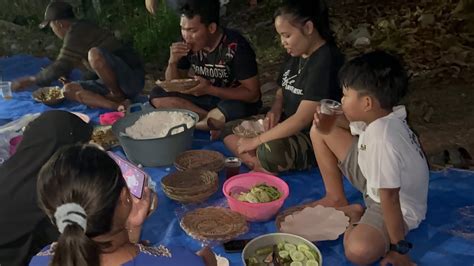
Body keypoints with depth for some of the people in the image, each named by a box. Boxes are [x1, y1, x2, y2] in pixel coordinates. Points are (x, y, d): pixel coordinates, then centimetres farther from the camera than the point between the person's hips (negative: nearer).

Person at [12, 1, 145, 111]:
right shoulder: (82, 30, 17)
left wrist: (33, 80, -7)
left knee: (95, 54, -34)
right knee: (69, 89, 0)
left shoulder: (77, 32, -13)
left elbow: (61, 66, -18)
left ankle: (118, 96, -14)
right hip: (114, 83, 10)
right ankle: (117, 105, -16)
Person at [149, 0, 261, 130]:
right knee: (157, 95, -12)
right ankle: (211, 118, -16)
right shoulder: (190, 44, -8)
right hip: (205, 99, 6)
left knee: (233, 109, -40)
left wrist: (209, 89, -28)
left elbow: (253, 94, -21)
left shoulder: (236, 46, -24)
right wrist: (173, 62, -19)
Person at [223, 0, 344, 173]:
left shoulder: (326, 61, -22)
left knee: (270, 151, -38)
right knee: (229, 130, 0)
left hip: (315, 139, -10)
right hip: (287, 127, 10)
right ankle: (264, 171, -17)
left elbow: (302, 119, -26)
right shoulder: (296, 55, 6)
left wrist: (256, 141, -21)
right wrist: (275, 109, -3)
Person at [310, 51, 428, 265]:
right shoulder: (379, 115, -14)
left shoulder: (382, 139, -39)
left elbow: (389, 197, -33)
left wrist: (399, 248, -24)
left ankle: (354, 217, -2)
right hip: (374, 180, 8)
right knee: (320, 130, 2)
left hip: (396, 206, -8)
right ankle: (336, 199, 13)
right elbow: (354, 127, 9)